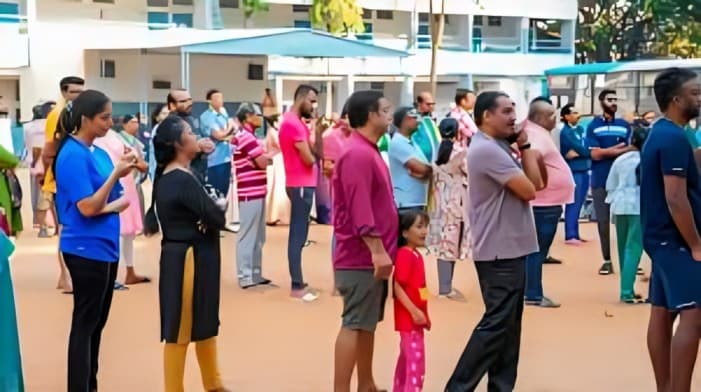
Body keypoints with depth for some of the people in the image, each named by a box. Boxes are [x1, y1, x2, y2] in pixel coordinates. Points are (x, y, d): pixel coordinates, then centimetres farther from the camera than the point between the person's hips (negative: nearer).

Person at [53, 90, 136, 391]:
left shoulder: (99, 153, 8)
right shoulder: (73, 156, -16)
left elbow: (122, 200, 9)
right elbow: (88, 208, -19)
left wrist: (108, 207, -11)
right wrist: (116, 173, -18)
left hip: (106, 247, 8)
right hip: (86, 250, -8)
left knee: (97, 322, 16)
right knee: (85, 324, 0)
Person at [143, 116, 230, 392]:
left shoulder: (167, 177, 9)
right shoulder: (183, 180, -21)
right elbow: (216, 219, -21)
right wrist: (221, 204, 1)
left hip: (194, 257, 10)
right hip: (189, 259, -10)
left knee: (205, 323, 20)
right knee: (180, 329, 2)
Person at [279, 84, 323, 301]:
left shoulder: (296, 122, 17)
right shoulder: (293, 123, -16)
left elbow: (317, 151, 15)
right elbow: (309, 159, -19)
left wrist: (319, 130, 2)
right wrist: (313, 156, 3)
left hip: (303, 184, 11)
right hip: (301, 185, -11)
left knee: (299, 235, 13)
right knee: (298, 236, -7)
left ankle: (299, 283, 20)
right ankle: (297, 286, -3)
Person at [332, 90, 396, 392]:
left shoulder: (368, 151, 16)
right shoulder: (358, 154, -17)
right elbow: (359, 209, -24)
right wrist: (377, 251, -25)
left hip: (370, 255, 10)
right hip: (363, 257, -10)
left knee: (367, 323, 16)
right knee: (355, 324, -6)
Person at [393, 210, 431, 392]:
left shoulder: (416, 255, 11)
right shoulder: (404, 255, -18)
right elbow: (397, 287, -22)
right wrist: (414, 311, -25)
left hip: (415, 317, 10)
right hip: (409, 317, -10)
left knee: (407, 358, 18)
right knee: (416, 359, -10)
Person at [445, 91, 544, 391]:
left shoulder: (498, 147, 13)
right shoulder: (487, 149, -18)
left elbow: (537, 183, 14)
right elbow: (528, 190, -18)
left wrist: (524, 147, 3)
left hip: (509, 249, 10)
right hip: (500, 251, -10)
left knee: (508, 324, 13)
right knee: (496, 323, -7)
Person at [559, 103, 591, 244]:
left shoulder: (581, 129, 12)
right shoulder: (565, 132, -9)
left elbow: (588, 148, 2)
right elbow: (581, 149, -15)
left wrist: (578, 153, -15)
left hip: (584, 170, 7)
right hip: (574, 171, -7)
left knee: (578, 204, 11)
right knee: (573, 204, -5)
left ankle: (575, 234, 17)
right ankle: (570, 236, -1)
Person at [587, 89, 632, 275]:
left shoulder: (625, 125, 8)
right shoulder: (593, 126, 3)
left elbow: (631, 150, 0)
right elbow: (595, 154, -6)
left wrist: (606, 151, -10)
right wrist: (619, 148, -9)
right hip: (600, 181, 0)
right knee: (603, 221, 4)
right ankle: (607, 260, 11)